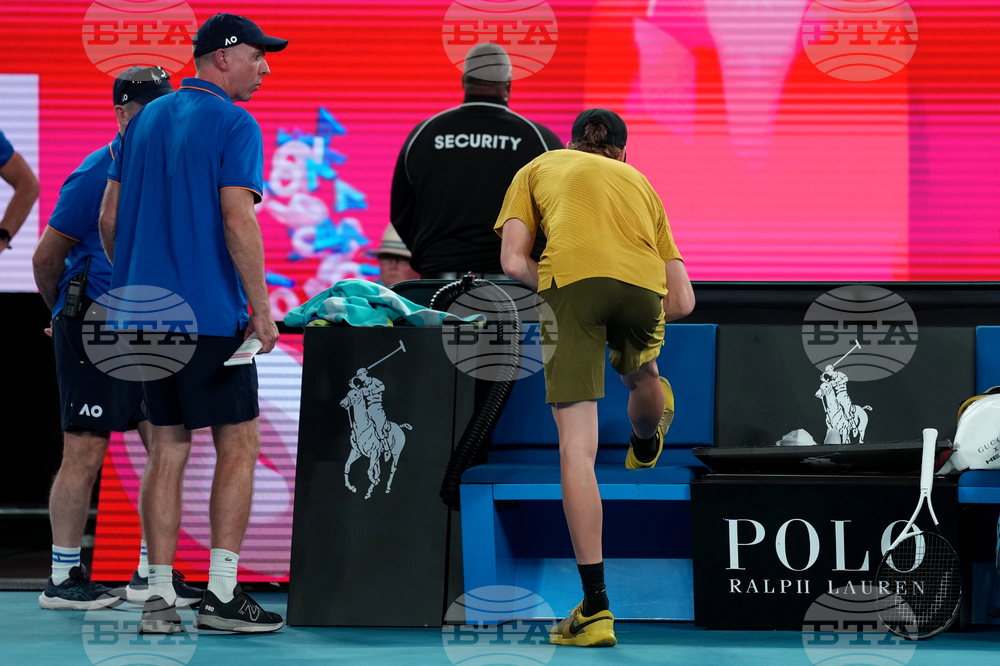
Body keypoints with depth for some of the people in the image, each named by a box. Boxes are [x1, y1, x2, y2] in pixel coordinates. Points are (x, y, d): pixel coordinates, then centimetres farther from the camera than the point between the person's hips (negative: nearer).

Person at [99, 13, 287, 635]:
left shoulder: (146, 120, 14)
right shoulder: (234, 125, -8)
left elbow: (110, 218, 14)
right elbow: (237, 220, -16)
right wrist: (262, 307, -12)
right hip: (211, 312, -7)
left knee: (167, 450, 8)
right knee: (238, 444, 1)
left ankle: (160, 597, 6)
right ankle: (222, 594, -2)